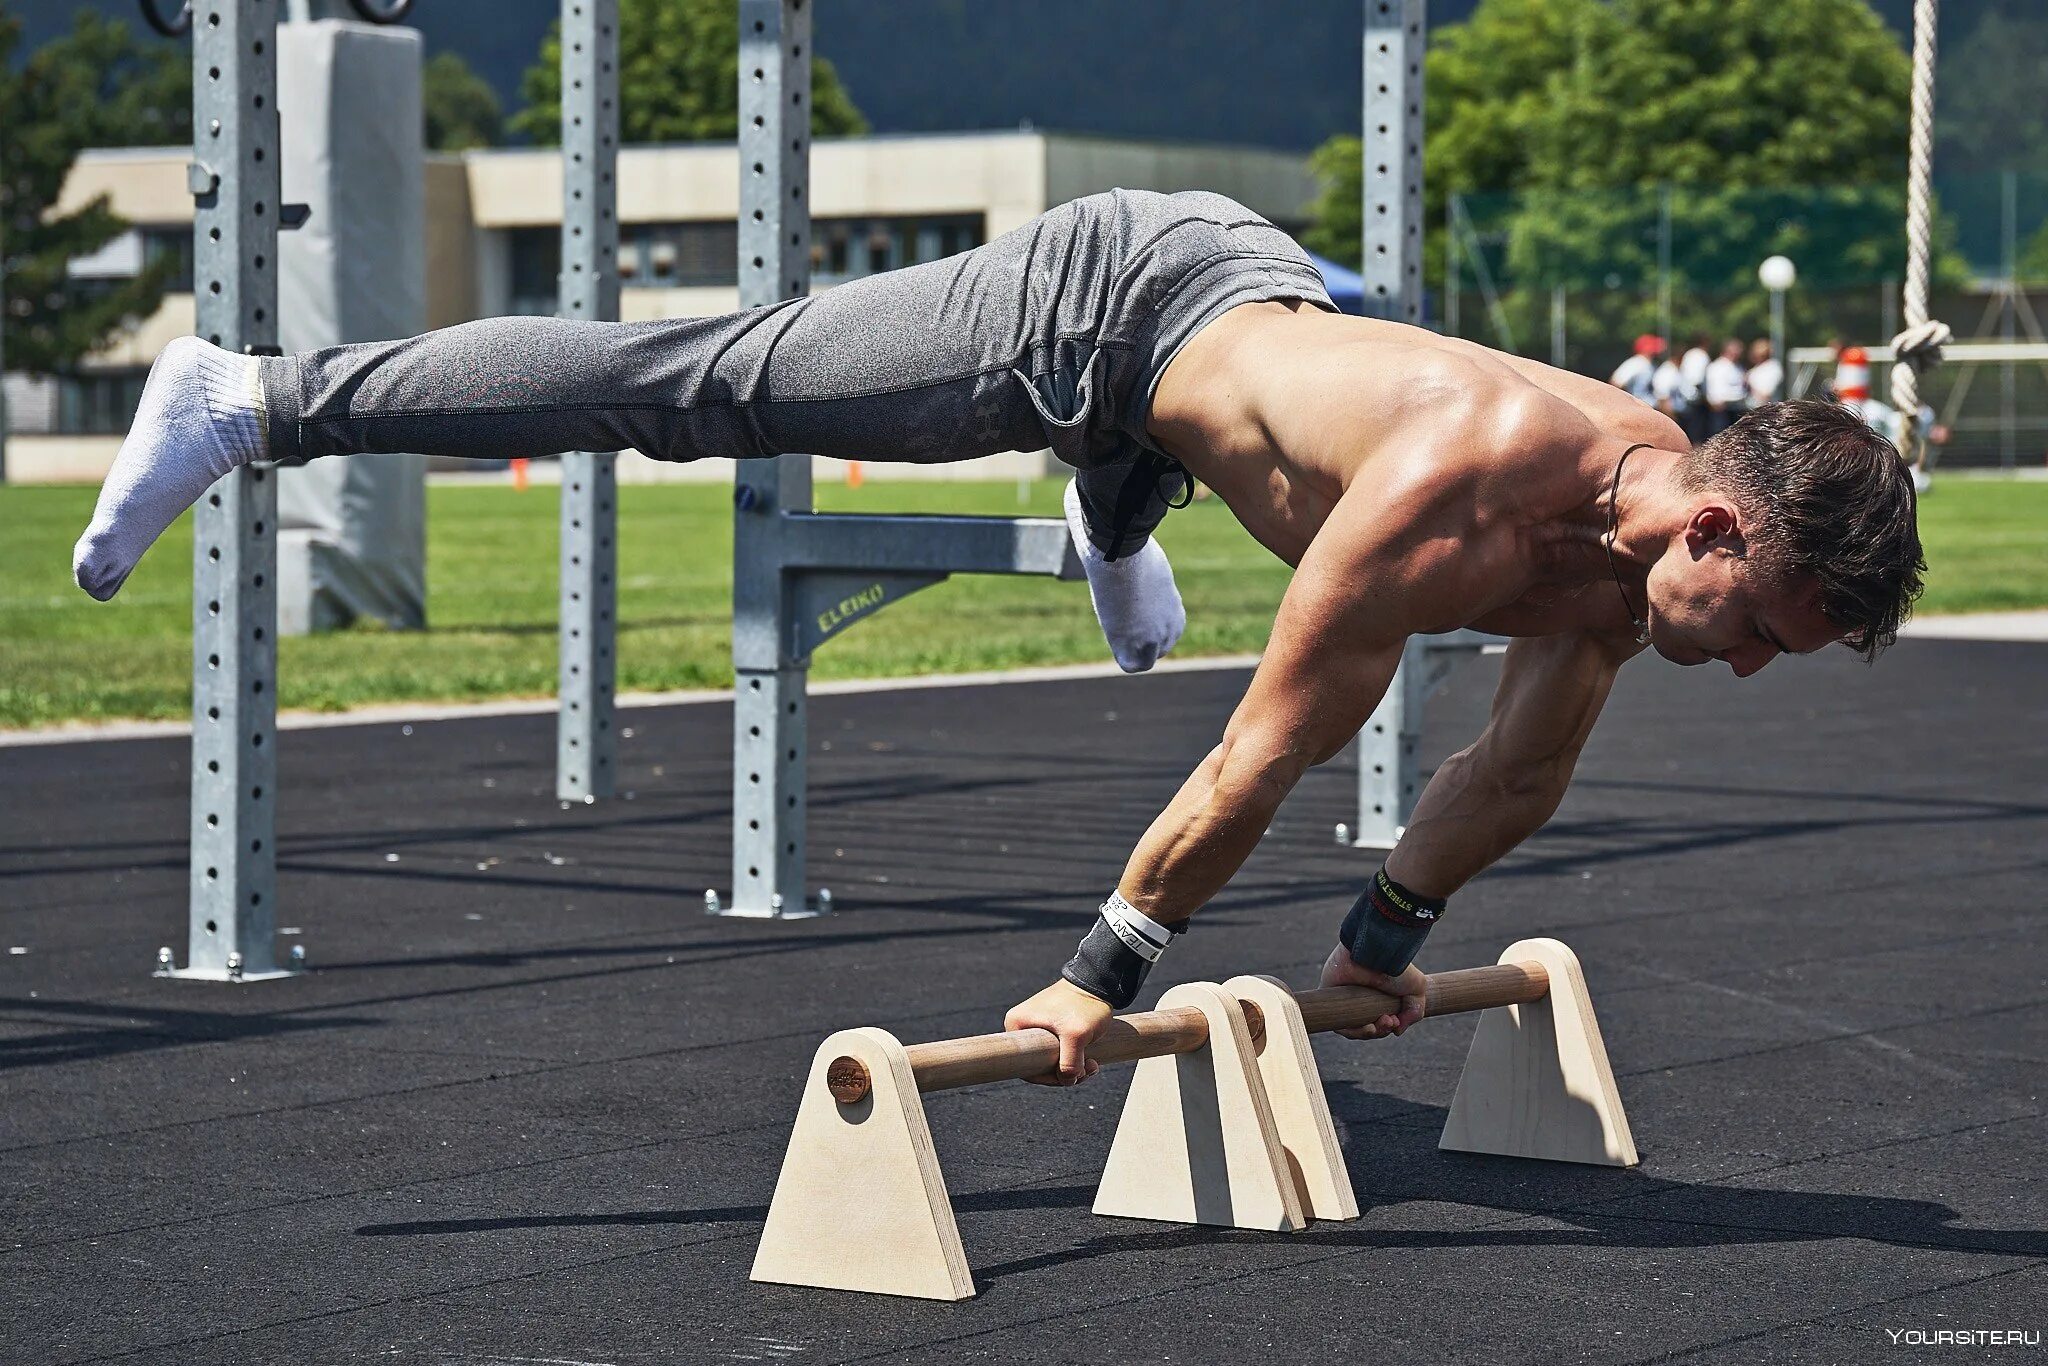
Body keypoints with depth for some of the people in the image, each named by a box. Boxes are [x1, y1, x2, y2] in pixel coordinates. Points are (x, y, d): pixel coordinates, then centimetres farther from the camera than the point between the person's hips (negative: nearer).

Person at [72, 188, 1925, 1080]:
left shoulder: (1632, 565, -14)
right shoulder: (1465, 485, -38)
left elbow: (1519, 769, 5)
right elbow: (1267, 751, -32)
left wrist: (1385, 938, 15)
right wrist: (1102, 974, -24)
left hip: (1243, 312, 7)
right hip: (1115, 300, -7)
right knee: (696, 386, -5)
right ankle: (259, 400, -2)